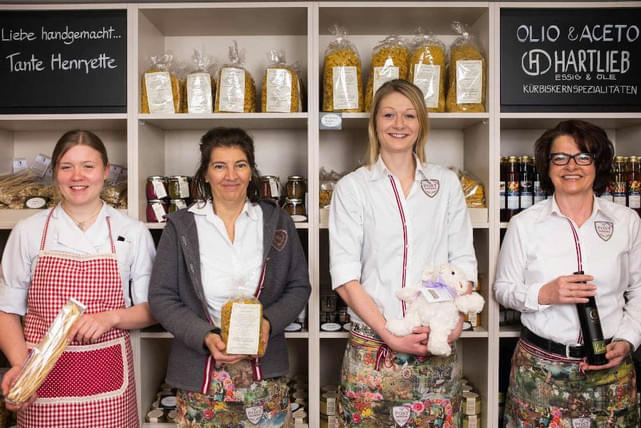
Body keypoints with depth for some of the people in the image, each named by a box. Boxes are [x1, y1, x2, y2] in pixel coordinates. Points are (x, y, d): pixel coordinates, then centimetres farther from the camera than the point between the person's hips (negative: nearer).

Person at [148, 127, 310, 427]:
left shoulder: (276, 222, 4)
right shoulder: (181, 226, 0)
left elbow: (299, 286, 5)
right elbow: (161, 297, -2)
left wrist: (269, 323, -12)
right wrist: (205, 336, -16)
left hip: (264, 371, 1)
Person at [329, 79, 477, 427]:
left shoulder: (446, 183, 8)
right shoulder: (352, 187, 0)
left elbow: (463, 261, 6)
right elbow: (345, 276, -5)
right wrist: (390, 335, -12)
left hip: (437, 350, 2)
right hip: (371, 349, -1)